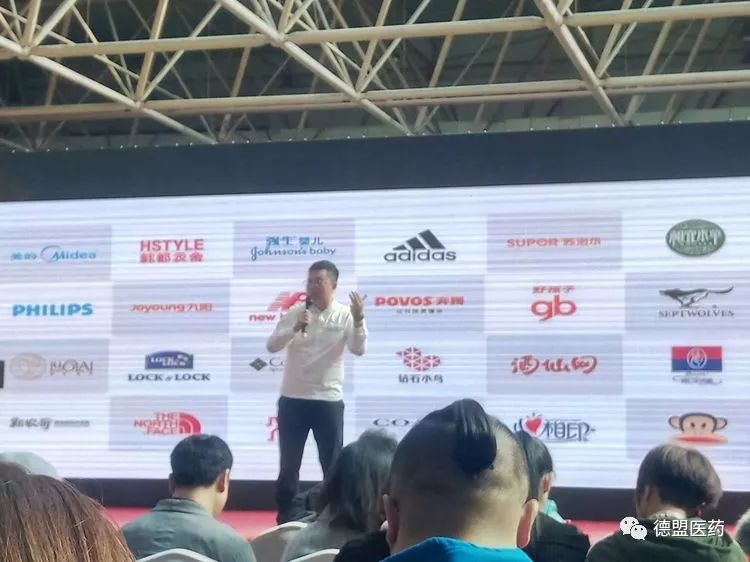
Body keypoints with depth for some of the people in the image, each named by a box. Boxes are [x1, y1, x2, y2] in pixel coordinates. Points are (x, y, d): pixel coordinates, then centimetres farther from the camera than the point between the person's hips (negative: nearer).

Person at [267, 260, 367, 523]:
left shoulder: (345, 315, -2)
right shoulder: (294, 313, 1)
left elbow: (359, 349, -13)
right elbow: (271, 346, -7)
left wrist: (359, 320, -27)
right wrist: (295, 328, -21)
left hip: (329, 400, -1)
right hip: (293, 399, 1)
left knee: (332, 463, 6)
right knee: (289, 464, 8)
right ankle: (285, 518, 18)